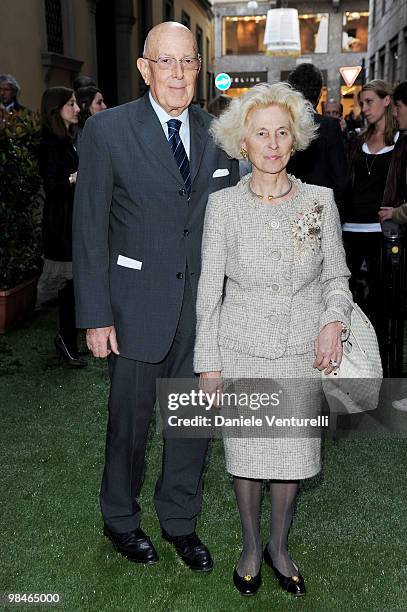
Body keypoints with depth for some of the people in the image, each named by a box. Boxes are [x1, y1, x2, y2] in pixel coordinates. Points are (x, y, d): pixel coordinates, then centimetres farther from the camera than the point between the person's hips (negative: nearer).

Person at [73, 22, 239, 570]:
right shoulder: (107, 130, -7)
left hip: (204, 302, 4)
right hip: (139, 304, -3)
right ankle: (120, 519, 36)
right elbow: (89, 231, -7)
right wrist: (96, 316, -10)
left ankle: (180, 520, 35)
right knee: (130, 418, 11)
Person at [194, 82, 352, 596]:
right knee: (246, 451, 10)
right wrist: (208, 361, -3)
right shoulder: (223, 204, -5)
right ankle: (250, 547, 35)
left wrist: (333, 321, -13)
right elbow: (209, 287, -2)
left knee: (293, 453, 10)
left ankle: (279, 547, 35)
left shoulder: (320, 200, -2)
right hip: (242, 350, -1)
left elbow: (336, 275, 6)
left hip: (303, 352, 1)